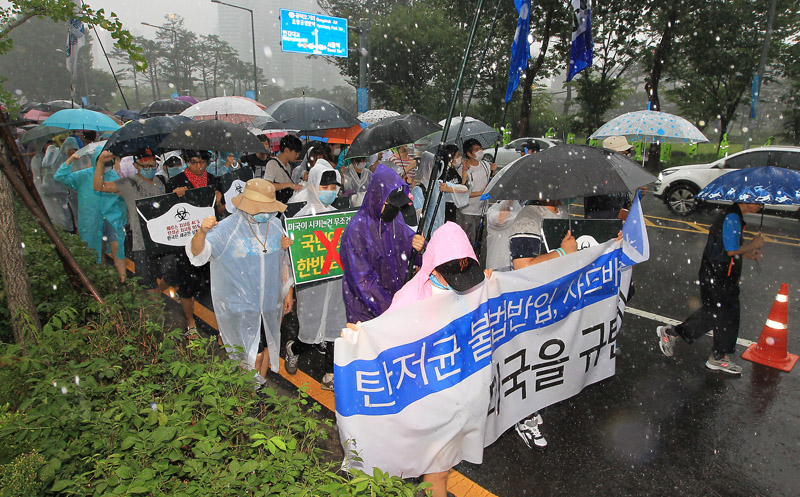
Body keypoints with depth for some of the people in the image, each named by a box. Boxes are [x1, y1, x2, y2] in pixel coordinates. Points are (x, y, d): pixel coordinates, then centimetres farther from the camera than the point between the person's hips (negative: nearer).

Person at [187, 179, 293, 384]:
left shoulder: (275, 225, 1)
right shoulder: (227, 229, -16)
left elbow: (283, 261, 13)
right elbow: (197, 254, -27)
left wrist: (288, 291, 13)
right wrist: (202, 232, -48)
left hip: (270, 304, 5)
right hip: (239, 305, -5)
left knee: (267, 348, 19)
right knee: (252, 356, -1)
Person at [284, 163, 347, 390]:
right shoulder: (302, 217, -10)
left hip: (336, 281, 5)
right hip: (312, 284, -5)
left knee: (336, 327, 11)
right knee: (313, 333, 5)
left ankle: (330, 376, 29)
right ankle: (293, 349, 41)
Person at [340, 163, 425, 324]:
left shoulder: (396, 218, -2)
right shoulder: (356, 230, -23)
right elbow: (362, 281, -22)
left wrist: (420, 247, -15)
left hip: (397, 297, 6)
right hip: (367, 310, -6)